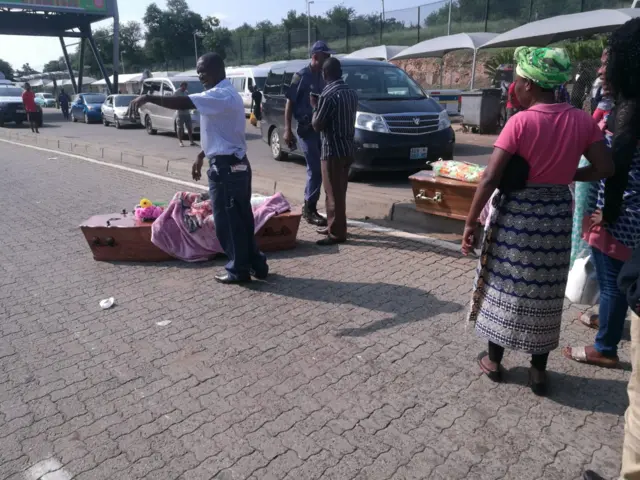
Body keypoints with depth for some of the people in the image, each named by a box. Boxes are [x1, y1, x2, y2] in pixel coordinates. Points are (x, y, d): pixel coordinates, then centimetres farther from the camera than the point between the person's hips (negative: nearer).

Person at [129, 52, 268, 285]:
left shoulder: (221, 95, -16)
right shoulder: (225, 94, 17)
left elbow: (183, 103, -29)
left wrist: (149, 98, -26)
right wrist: (201, 156, 22)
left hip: (226, 168, -10)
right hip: (237, 165, 10)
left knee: (227, 222, 1)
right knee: (242, 219, 15)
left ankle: (238, 270, 12)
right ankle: (256, 263, 24)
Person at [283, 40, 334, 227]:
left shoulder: (323, 77, 12)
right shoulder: (301, 76, -7)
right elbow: (290, 103, -8)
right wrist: (287, 130, -15)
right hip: (306, 129, -7)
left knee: (319, 169, 8)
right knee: (315, 169, -9)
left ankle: (310, 207, 18)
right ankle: (309, 208, 1)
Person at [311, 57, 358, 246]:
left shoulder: (328, 95, -16)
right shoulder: (351, 93, 9)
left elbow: (317, 125, -13)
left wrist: (315, 107, 3)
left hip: (332, 150, -8)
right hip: (347, 148, 9)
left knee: (333, 193, -3)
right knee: (339, 191, 16)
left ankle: (337, 233, 2)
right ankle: (334, 226, 27)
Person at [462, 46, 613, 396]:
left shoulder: (521, 122, -14)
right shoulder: (582, 120, -1)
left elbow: (490, 177, -19)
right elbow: (606, 168, 1)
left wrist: (470, 222, -11)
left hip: (516, 213, -4)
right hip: (557, 214, 4)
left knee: (504, 284, 12)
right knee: (545, 291, 14)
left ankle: (493, 360, 26)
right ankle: (539, 370, 25)